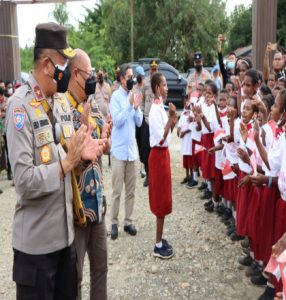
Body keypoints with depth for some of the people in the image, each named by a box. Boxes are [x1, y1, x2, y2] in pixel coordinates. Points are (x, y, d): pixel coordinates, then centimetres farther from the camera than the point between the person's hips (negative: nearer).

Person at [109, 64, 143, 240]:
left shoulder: (134, 96, 9)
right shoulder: (116, 96, -7)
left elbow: (139, 122, 7)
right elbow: (117, 121, -17)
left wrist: (137, 108, -9)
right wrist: (130, 105, -20)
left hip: (132, 149, 6)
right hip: (119, 149, -5)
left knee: (131, 190, 10)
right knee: (117, 190, 0)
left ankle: (128, 221, 19)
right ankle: (114, 223, 10)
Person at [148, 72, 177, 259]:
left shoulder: (161, 107, 11)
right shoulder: (155, 109, -19)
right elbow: (161, 138, -24)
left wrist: (173, 122, 2)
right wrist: (171, 119, -24)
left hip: (163, 153, 10)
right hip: (159, 155, -10)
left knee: (163, 198, 15)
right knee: (162, 200, -2)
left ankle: (160, 239, 26)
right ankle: (159, 245, 8)